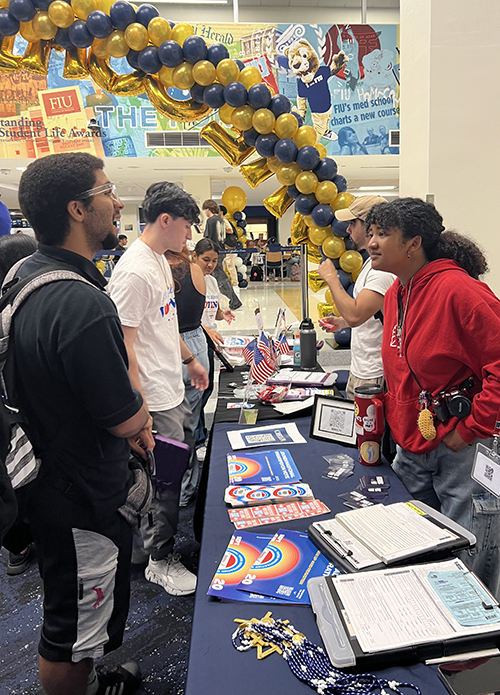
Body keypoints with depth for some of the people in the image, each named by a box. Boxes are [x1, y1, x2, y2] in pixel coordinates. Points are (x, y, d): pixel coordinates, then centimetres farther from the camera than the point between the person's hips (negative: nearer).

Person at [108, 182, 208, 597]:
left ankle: (169, 535, 42)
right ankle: (160, 560, 25)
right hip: (156, 400, -10)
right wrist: (138, 410, -24)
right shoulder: (135, 271, -22)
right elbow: (123, 344, -24)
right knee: (164, 479, 4)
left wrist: (190, 360, 26)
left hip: (174, 389, 10)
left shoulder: (160, 259, 11)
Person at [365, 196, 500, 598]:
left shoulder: (458, 289, -21)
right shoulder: (396, 292, 7)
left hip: (461, 449, -8)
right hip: (411, 445, 9)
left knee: (467, 558, 8)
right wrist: (396, 420, 13)